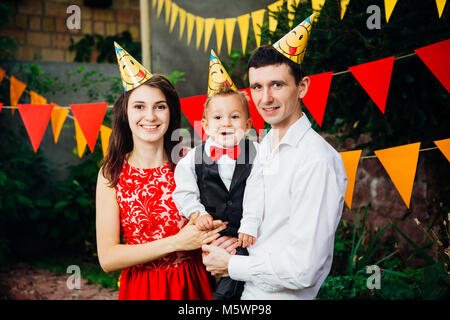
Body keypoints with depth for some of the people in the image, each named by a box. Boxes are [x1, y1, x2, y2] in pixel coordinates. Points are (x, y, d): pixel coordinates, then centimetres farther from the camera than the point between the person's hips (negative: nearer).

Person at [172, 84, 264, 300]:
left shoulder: (256, 153, -4)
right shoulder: (194, 157, 0)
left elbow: (259, 193, -7)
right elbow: (184, 192, 3)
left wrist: (250, 224, -14)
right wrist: (198, 213, -12)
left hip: (243, 233, -1)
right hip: (209, 233, 1)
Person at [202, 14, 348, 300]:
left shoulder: (318, 161, -22)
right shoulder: (265, 145, 6)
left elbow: (302, 269, -25)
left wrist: (231, 265, -14)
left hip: (282, 296, -8)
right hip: (248, 291, 8)